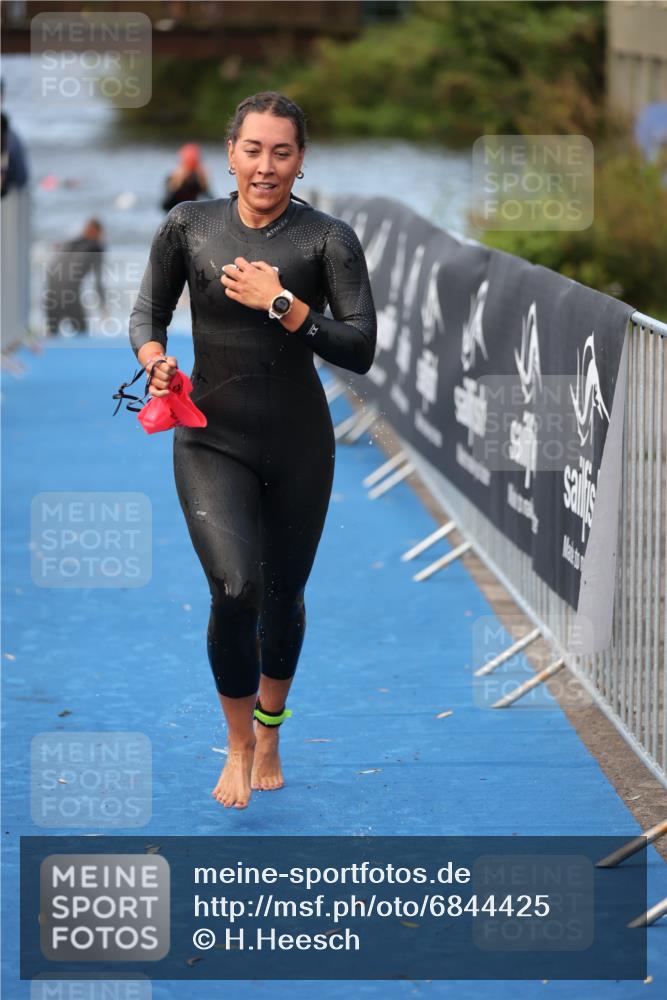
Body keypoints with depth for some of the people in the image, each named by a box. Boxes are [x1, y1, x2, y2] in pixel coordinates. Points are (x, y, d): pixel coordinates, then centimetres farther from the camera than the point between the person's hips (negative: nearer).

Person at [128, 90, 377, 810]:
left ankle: (269, 735, 39)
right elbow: (147, 314, 9)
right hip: (212, 439, -1)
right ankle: (238, 744, 4)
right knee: (235, 588, -19)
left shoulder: (328, 239, -6)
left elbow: (361, 350, -12)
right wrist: (154, 359, -12)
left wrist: (283, 305, -21)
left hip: (299, 442, 1)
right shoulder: (188, 226, -2)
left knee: (284, 596, 12)